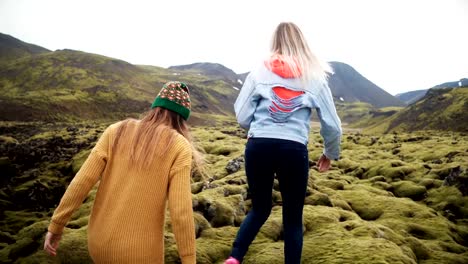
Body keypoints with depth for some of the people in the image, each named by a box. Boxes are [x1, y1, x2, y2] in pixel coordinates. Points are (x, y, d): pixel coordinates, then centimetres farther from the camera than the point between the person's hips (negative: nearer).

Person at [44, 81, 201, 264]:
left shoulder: (116, 131, -2)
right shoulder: (179, 147, -13)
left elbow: (81, 182, -6)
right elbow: (181, 213, -18)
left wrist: (55, 227, 5)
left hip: (100, 243, 5)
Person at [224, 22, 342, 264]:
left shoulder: (258, 73, 5)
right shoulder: (315, 77, 6)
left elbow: (242, 118, 3)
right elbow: (332, 126, 8)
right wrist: (330, 154, 25)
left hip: (258, 146, 2)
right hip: (294, 151, -1)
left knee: (259, 208, 22)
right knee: (293, 218, 16)